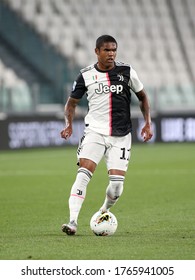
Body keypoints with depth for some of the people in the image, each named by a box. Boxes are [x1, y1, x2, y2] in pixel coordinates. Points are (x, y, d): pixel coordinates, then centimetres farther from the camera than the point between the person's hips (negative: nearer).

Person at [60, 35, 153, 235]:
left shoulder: (126, 71, 0)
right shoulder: (86, 75, 0)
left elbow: (142, 96, 14)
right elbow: (72, 102, 11)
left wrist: (147, 123, 4)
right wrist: (69, 124, -7)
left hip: (121, 136, 1)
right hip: (94, 132, -1)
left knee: (117, 183, -8)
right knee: (83, 174, -19)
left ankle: (104, 213, 23)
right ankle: (73, 221, -20)